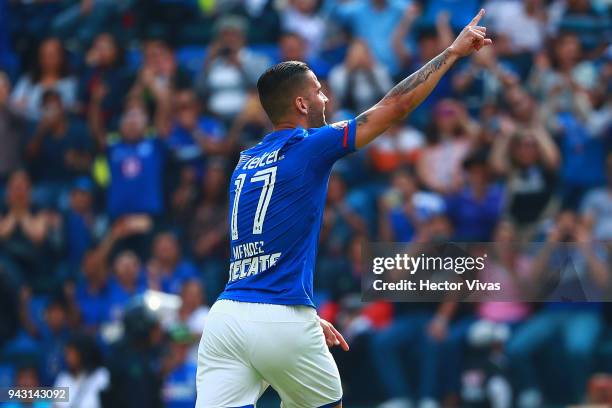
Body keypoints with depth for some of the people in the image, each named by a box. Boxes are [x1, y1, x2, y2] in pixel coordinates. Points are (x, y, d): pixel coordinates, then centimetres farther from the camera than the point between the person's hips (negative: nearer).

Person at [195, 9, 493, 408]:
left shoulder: (245, 163, 19)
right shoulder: (309, 147, 0)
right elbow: (396, 104, 3)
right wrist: (454, 50, 13)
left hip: (226, 315, 5)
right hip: (282, 323, -5)